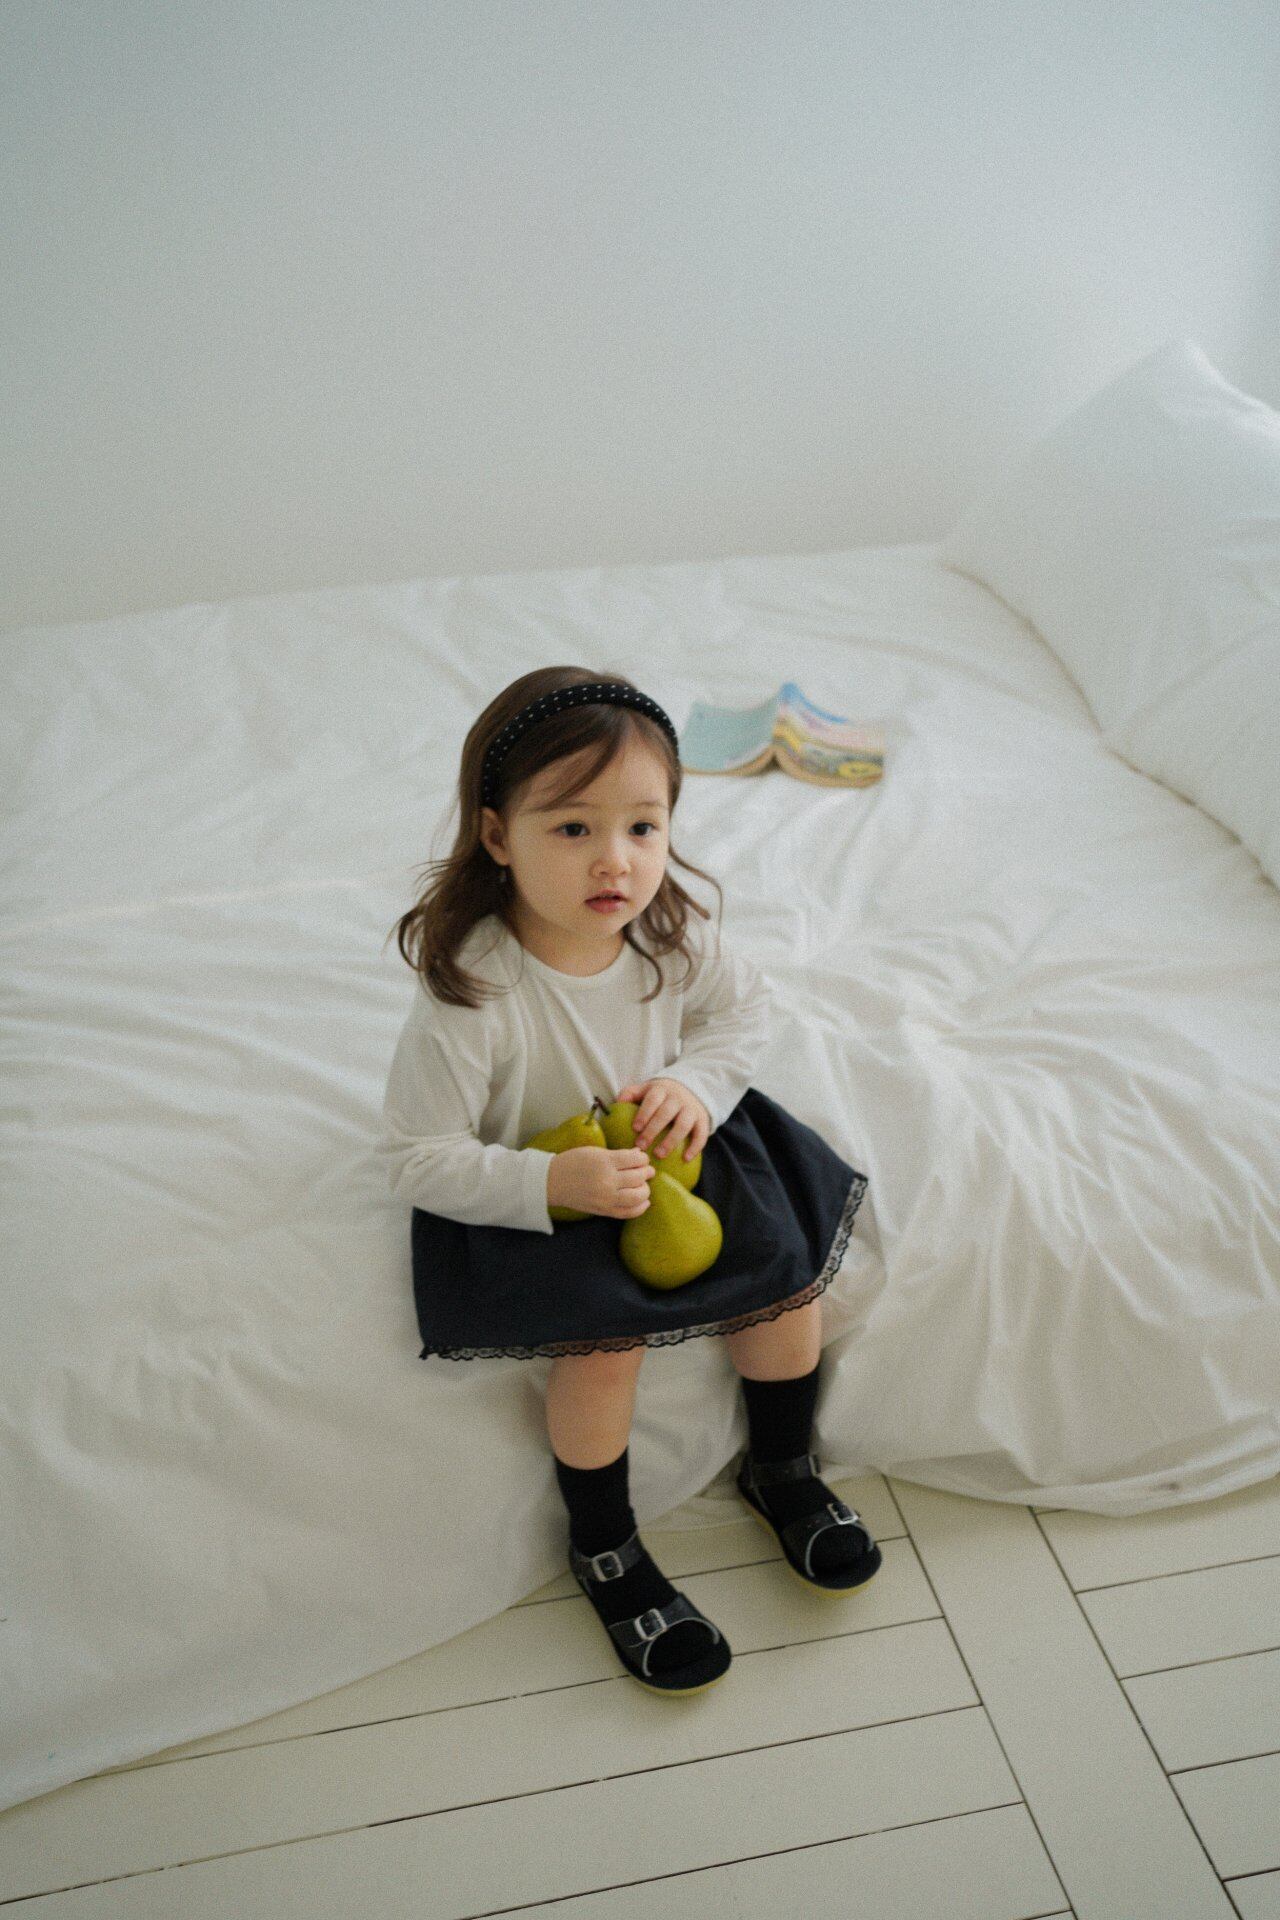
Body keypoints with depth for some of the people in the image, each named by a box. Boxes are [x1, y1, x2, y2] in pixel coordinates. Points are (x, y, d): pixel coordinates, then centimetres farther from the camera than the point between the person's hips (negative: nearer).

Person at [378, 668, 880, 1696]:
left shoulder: (671, 933, -16)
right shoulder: (470, 994, -31)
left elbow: (743, 1005, 4)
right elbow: (420, 1157, -25)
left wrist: (700, 1082, -16)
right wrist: (555, 1182, -37)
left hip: (663, 1151, 5)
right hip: (534, 1196, -5)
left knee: (787, 1268, -3)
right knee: (604, 1342, -22)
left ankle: (782, 1468, 27)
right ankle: (604, 1550, 8)